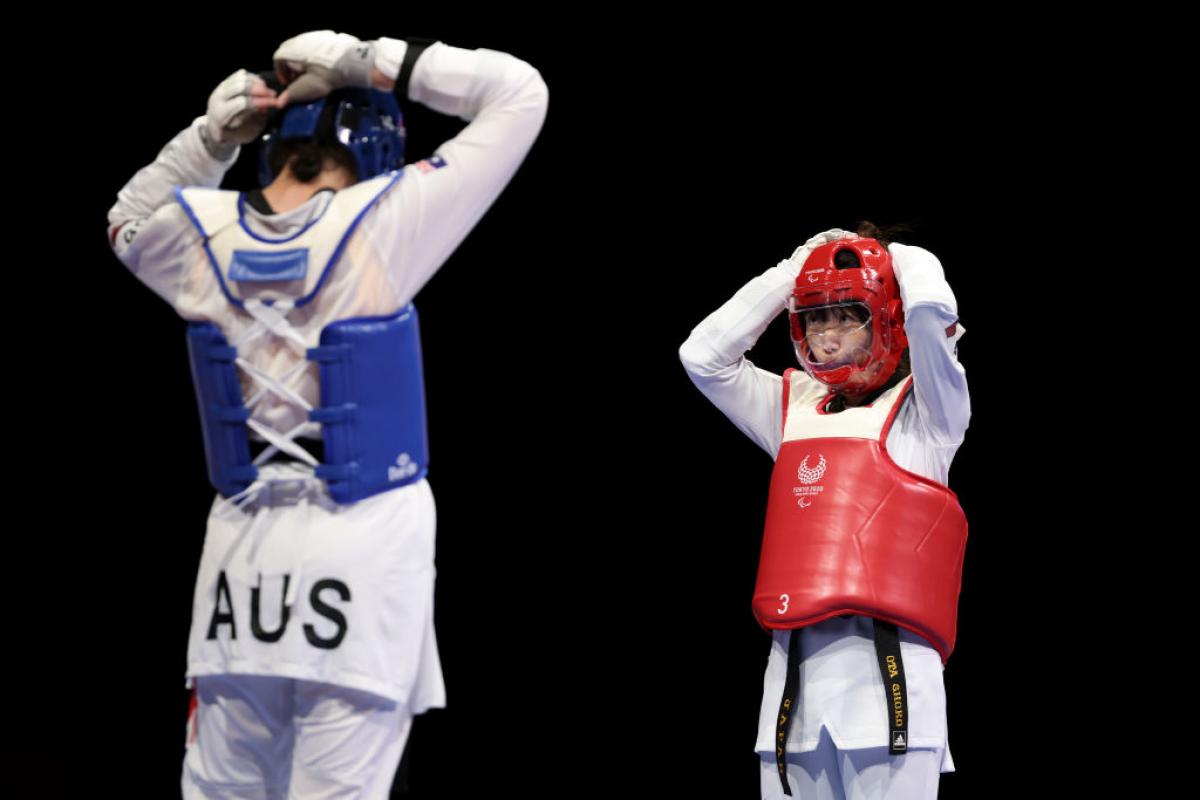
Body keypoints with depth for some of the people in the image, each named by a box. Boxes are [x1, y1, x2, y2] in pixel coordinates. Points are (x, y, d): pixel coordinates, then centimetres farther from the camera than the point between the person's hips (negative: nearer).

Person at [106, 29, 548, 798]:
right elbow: (521, 93, -5)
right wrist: (371, 64, -5)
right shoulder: (381, 224, -13)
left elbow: (128, 225, 24)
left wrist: (213, 135, 9)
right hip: (365, 538, -4)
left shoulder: (198, 233, -3)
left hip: (244, 539, 4)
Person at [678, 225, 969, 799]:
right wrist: (790, 275, 18)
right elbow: (703, 355, 16)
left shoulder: (922, 410, 7)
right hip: (794, 666, 5)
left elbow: (930, 310, -10)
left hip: (886, 658, -5)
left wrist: (904, 259, 12)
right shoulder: (793, 408, 21)